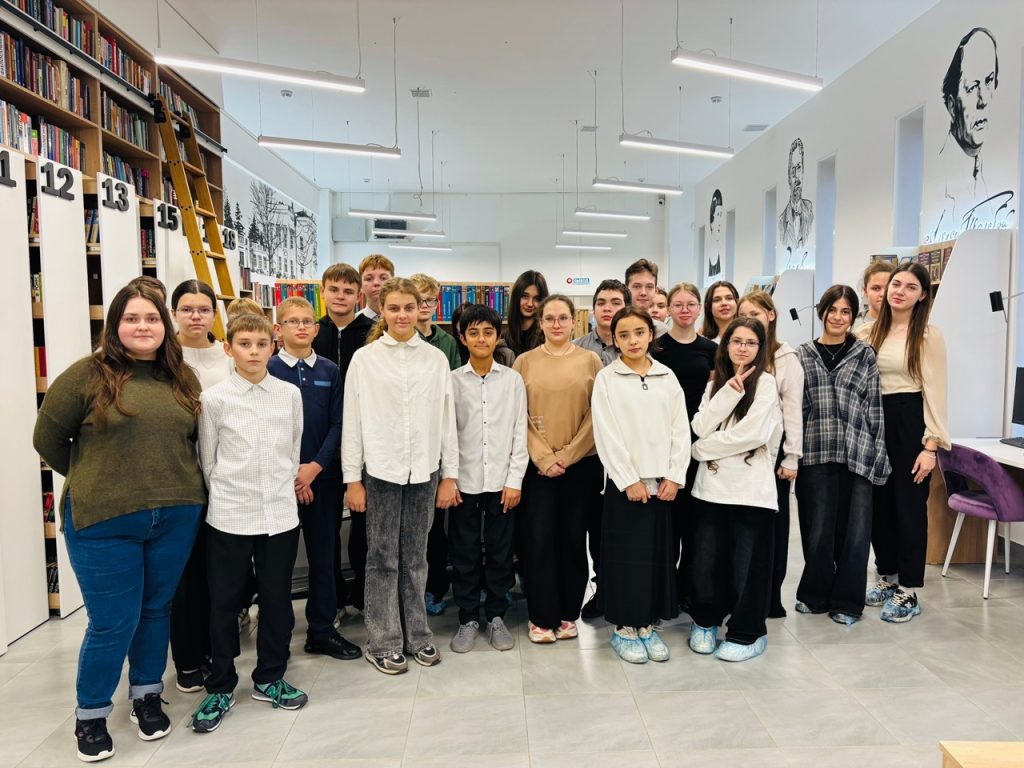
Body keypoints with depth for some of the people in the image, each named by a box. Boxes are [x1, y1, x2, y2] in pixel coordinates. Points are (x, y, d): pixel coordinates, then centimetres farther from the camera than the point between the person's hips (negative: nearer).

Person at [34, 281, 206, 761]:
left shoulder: (183, 378, 6)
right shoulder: (88, 374, -6)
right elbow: (48, 439, 1)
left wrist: (172, 483, 7)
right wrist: (91, 482, 7)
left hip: (177, 517, 4)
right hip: (103, 521, -3)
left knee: (156, 610, 16)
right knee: (112, 622, 4)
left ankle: (147, 697, 36)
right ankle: (90, 716, 27)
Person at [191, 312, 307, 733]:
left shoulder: (290, 394, 2)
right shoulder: (214, 398, -3)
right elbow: (208, 459, 3)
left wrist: (282, 487, 11)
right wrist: (227, 494, 6)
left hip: (280, 513, 2)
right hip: (229, 517, -2)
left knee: (277, 599, 11)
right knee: (224, 602, 8)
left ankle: (269, 679, 29)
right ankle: (220, 688, 25)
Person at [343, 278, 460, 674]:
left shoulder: (436, 358, 5)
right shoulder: (364, 358, 0)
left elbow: (447, 419, 7)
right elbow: (352, 422, 0)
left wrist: (449, 474, 4)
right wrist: (353, 479, -3)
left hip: (424, 470, 2)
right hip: (380, 470, -2)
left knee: (415, 557, 11)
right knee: (382, 559, 6)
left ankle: (417, 634, 25)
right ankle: (383, 642, 19)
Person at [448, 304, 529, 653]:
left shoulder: (513, 380, 2)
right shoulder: (452, 380, 2)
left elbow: (520, 433, 1)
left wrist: (515, 480, -4)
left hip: (502, 482, 0)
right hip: (464, 481, 0)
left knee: (499, 553, 9)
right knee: (464, 554, 7)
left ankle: (496, 616, 24)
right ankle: (468, 619, 22)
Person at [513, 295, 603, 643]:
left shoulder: (590, 360, 3)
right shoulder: (525, 362, 4)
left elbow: (596, 415, -1)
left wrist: (566, 456, -9)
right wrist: (544, 458, -9)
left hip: (580, 464, 0)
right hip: (536, 465, 0)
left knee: (573, 537, 8)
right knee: (538, 538, 0)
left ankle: (568, 614, 22)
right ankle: (541, 616, 14)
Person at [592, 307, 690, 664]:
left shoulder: (667, 377, 8)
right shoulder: (606, 379, -2)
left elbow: (681, 429, 5)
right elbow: (606, 435, -8)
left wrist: (675, 476, -4)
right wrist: (629, 480, -12)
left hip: (662, 481, 3)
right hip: (624, 481, -3)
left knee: (658, 553, 8)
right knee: (626, 554, 1)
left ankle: (647, 625, 22)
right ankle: (624, 628, 16)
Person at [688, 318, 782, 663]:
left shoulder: (765, 382, -1)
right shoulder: (715, 384, 14)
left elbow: (752, 434, -14)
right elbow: (701, 427, -2)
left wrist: (704, 449, -5)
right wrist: (728, 392, -10)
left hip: (750, 488, -4)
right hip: (711, 485, 4)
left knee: (746, 565, 4)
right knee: (706, 564, 7)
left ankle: (748, 634, 22)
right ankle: (705, 621, 30)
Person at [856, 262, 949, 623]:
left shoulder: (929, 335, -6)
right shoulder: (870, 332, 7)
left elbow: (935, 391, -9)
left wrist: (931, 445, -13)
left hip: (910, 421, -5)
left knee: (909, 505, 2)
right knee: (879, 503, 12)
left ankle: (908, 591, 14)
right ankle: (887, 578, 28)